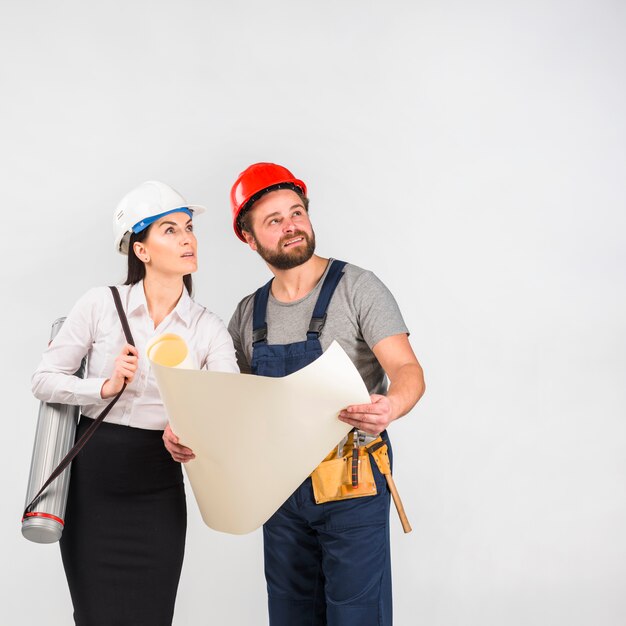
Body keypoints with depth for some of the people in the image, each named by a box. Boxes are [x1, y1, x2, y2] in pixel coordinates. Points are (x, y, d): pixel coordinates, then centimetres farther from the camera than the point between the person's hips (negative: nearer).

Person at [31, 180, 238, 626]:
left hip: (158, 489, 1)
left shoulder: (209, 329, -1)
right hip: (91, 478, -1)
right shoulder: (101, 305, -4)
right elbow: (44, 380, -2)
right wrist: (105, 387, -19)